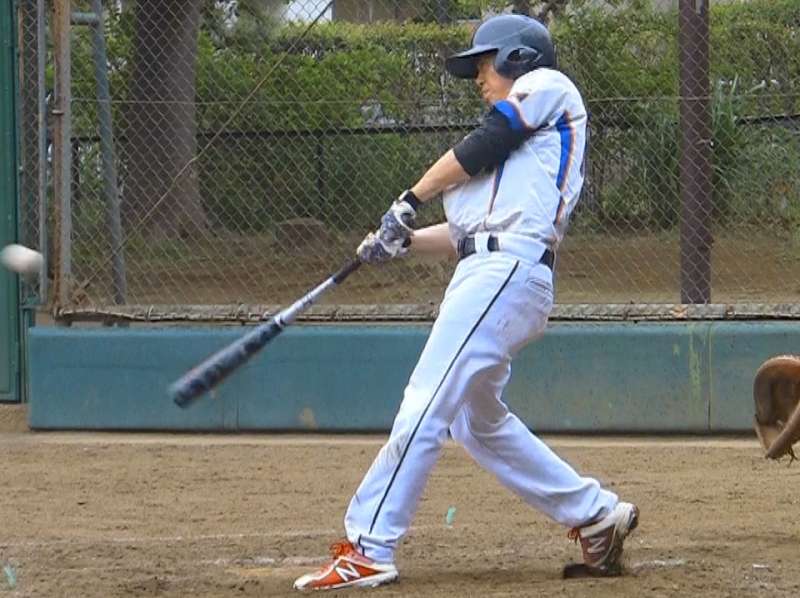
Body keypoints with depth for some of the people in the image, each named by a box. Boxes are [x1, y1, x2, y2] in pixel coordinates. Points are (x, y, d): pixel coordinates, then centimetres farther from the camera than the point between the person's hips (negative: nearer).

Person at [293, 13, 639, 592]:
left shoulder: (547, 84, 7)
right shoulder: (517, 145, 31)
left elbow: (482, 147, -5)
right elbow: (469, 233, 23)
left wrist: (411, 199, 2)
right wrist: (405, 240, 10)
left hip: (507, 269, -11)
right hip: (491, 273, 11)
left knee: (425, 406, -17)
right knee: (478, 420, 17)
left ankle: (367, 549, -23)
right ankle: (597, 515, 21)